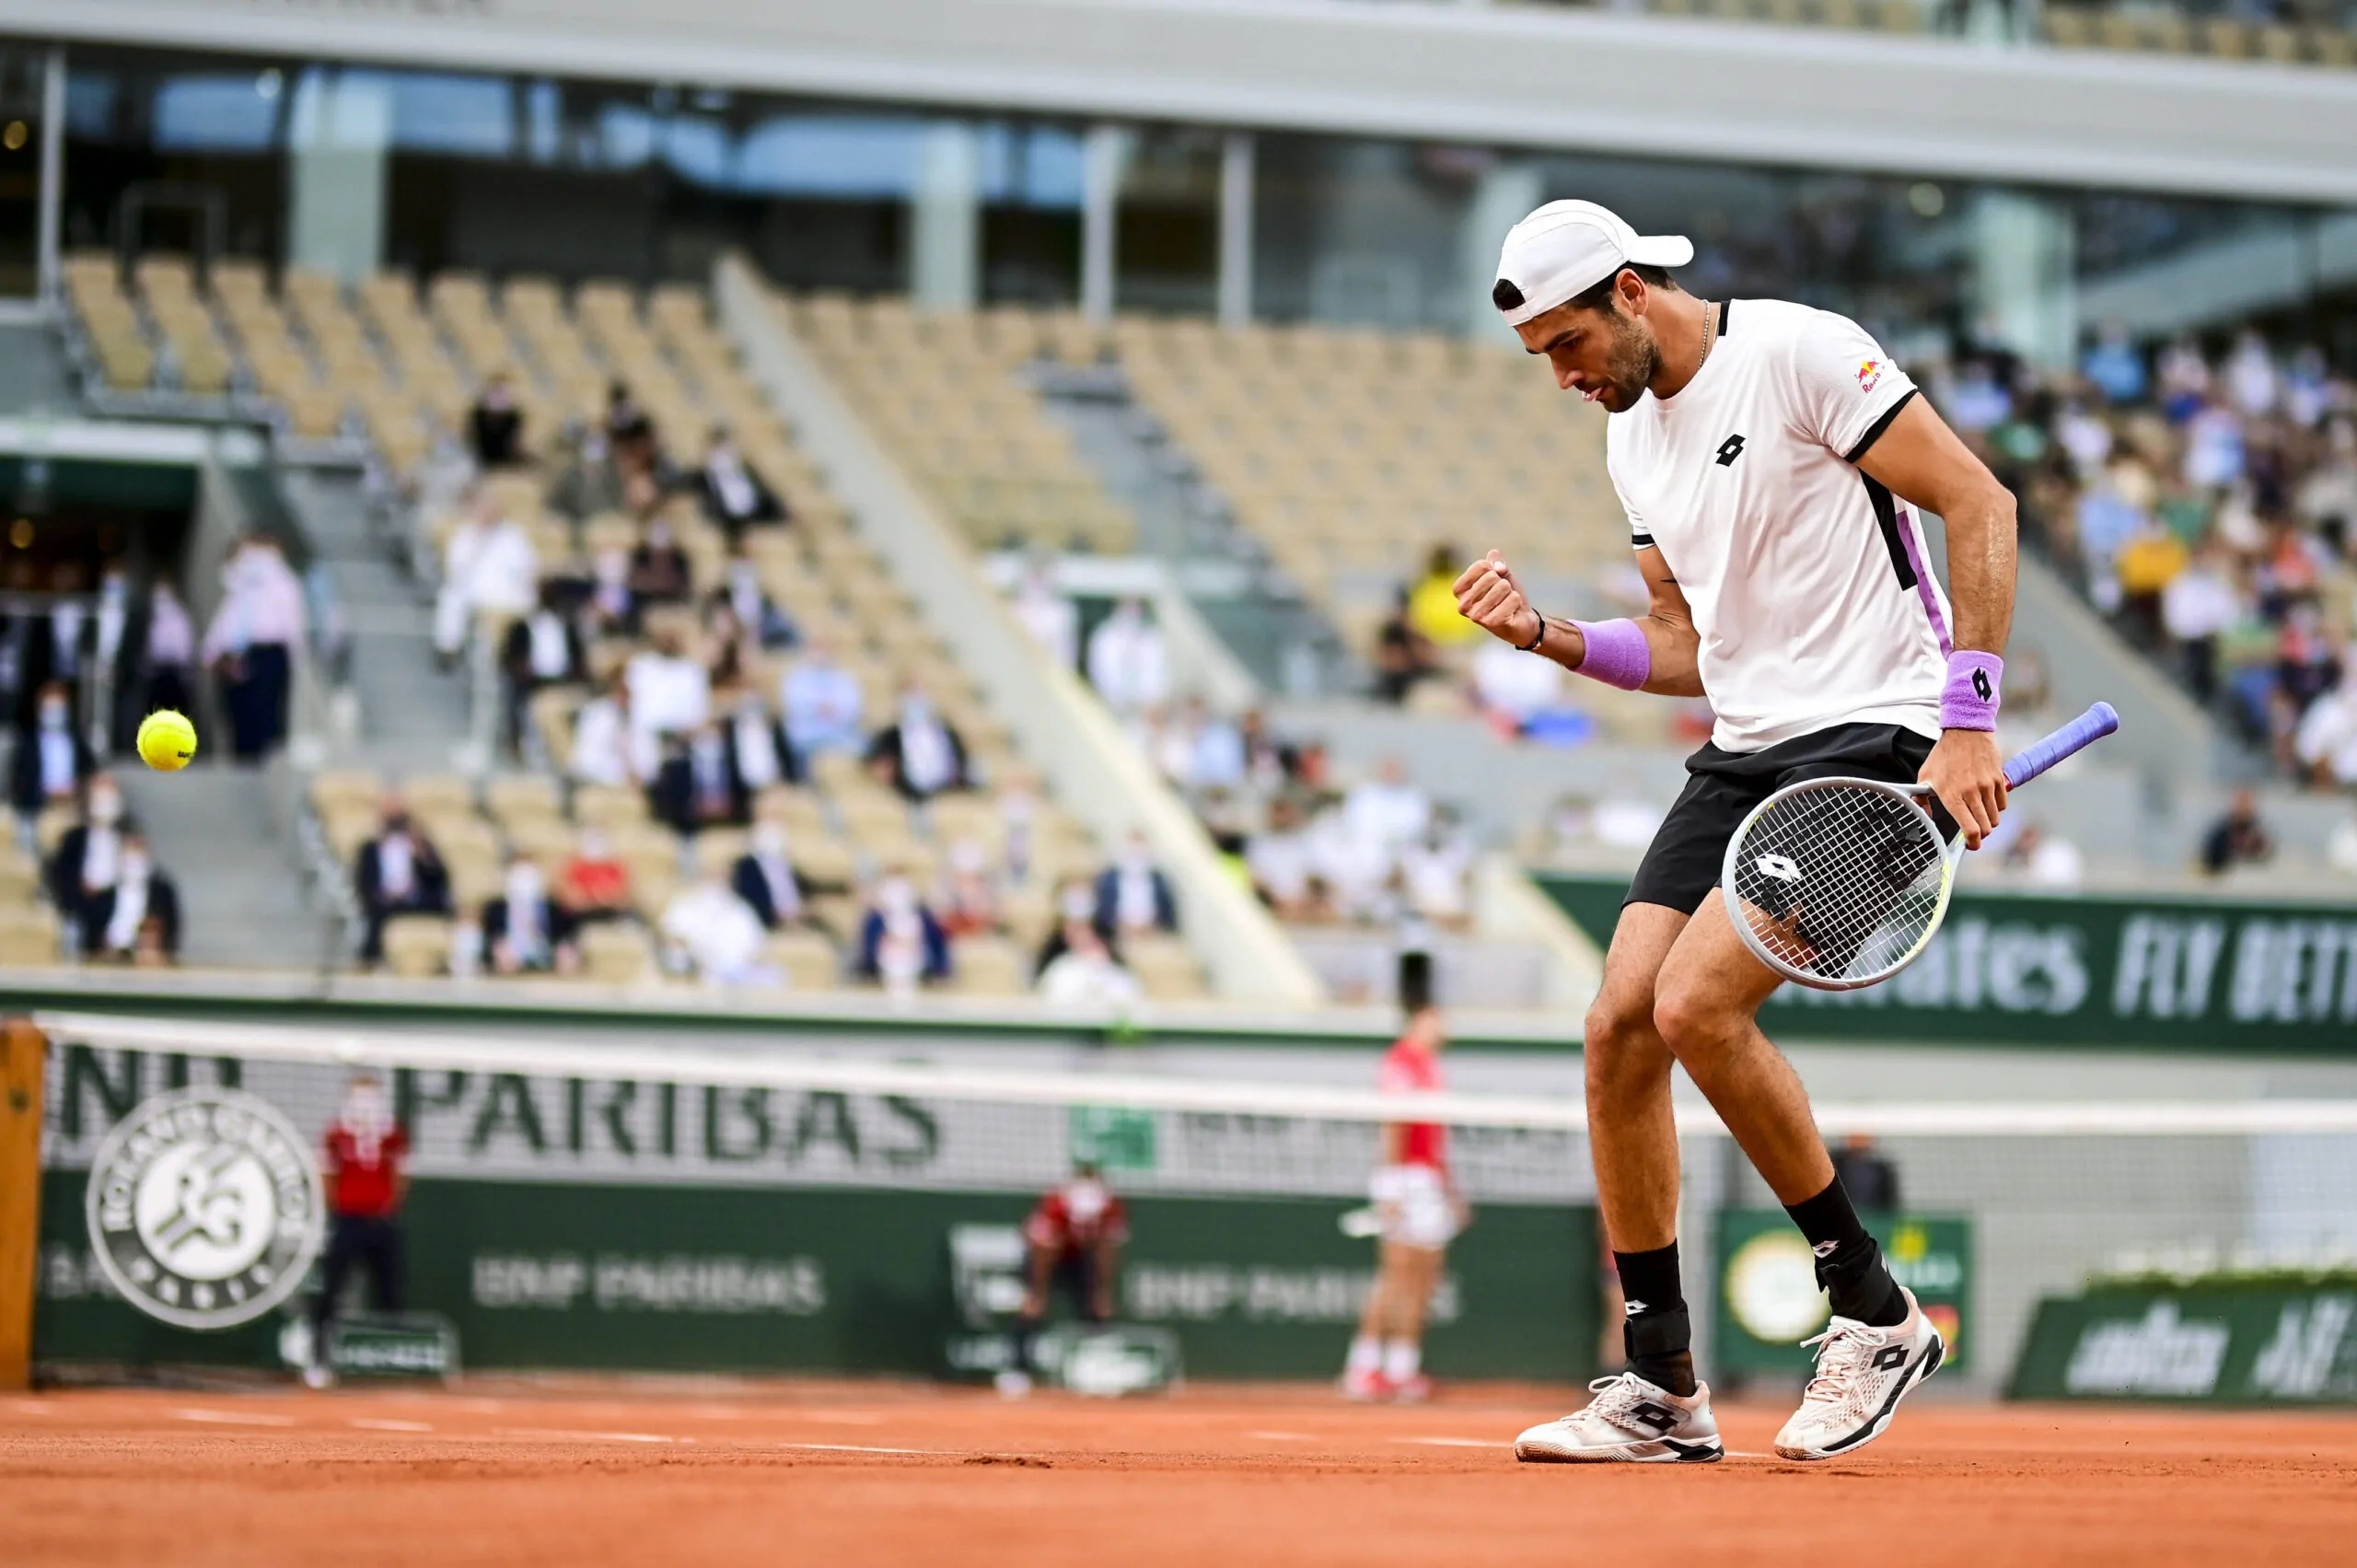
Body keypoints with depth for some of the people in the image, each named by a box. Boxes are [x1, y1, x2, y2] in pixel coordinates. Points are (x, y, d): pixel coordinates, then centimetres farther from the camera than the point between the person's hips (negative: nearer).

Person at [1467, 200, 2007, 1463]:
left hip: (1873, 738, -8)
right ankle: (1660, 1391, 5)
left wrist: (1969, 721, -17)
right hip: (1743, 753, 8)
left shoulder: (1800, 351, -10)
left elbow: (1979, 504, -12)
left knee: (1696, 1004, -22)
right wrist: (1545, 634, 4)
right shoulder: (1631, 437, 15)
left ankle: (1872, 1309, -4)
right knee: (1619, 1024, -4)